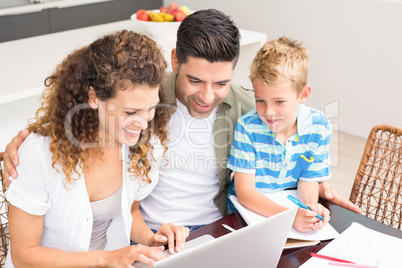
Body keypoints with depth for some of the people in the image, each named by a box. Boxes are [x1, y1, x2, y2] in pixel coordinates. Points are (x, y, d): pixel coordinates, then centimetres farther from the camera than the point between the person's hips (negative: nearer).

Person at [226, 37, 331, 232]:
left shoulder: (319, 127, -9)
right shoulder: (247, 126, -17)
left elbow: (308, 179, 2)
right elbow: (245, 191, -18)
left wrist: (311, 206, -20)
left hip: (290, 208, 3)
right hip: (248, 212, -3)